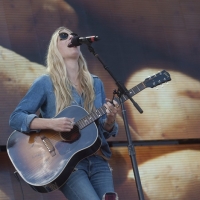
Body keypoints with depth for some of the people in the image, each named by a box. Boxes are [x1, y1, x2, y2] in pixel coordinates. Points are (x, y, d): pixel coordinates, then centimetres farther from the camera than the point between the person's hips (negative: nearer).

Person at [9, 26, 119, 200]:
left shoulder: (95, 83, 14)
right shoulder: (46, 83, 0)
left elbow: (104, 132, 15)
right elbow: (15, 118, -7)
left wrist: (110, 119, -8)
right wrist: (51, 123, -21)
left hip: (97, 159, 5)